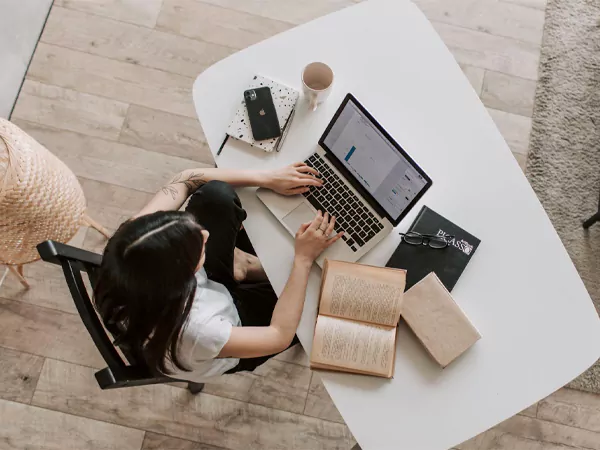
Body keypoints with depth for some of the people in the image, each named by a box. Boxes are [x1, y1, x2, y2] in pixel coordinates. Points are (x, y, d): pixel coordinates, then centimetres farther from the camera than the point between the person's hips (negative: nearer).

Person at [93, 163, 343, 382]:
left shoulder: (132, 249, -35)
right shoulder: (190, 333, -46)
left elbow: (186, 179, -21)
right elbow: (280, 335, -29)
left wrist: (267, 178, -24)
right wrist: (303, 259, -28)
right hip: (230, 327, -4)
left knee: (215, 194, -18)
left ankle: (239, 262, 13)